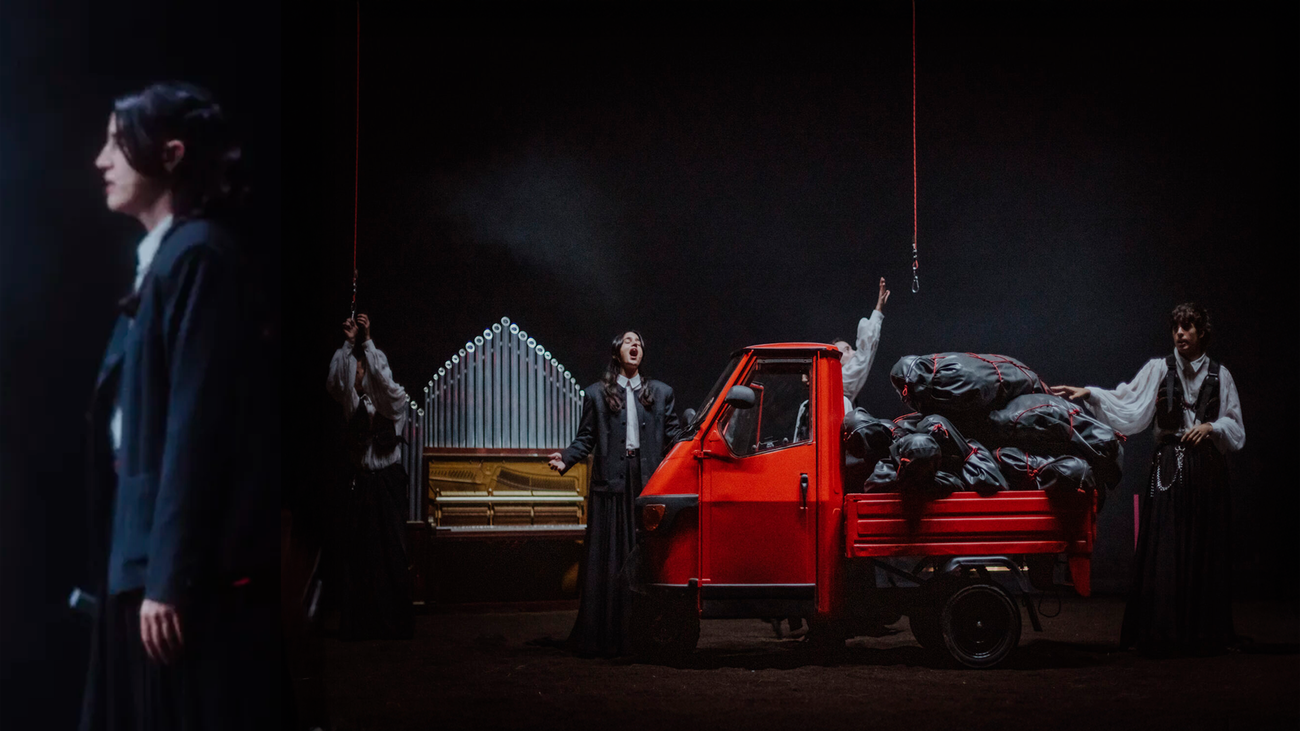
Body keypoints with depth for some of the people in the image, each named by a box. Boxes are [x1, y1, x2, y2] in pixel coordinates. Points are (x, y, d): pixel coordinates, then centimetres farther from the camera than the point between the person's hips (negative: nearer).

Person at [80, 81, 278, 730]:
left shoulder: (198, 255, -10)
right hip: (145, 560, 9)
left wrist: (171, 579, -18)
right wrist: (147, 573, 13)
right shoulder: (161, 260, 17)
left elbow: (196, 425, -16)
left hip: (198, 574, -9)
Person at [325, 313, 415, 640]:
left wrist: (367, 342, -22)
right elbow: (334, 383, -5)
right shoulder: (354, 403, 10)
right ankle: (358, 622, 5)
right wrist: (348, 344, -9)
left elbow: (384, 381, -23)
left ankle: (393, 622, 0)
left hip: (387, 481, -4)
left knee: (389, 552, -5)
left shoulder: (395, 401, -3)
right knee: (356, 552, 1)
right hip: (360, 481, 4)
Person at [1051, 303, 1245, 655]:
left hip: (1207, 470, 1)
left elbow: (1235, 427, 12)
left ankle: (1204, 633, 7)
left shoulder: (1219, 375, 11)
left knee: (1205, 552, -1)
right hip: (1169, 466, -1)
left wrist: (1211, 426, -6)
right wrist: (1089, 394, -11)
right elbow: (1126, 401, 0)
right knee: (1163, 550, -7)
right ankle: (1162, 633, -3)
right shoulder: (1158, 369, 7)